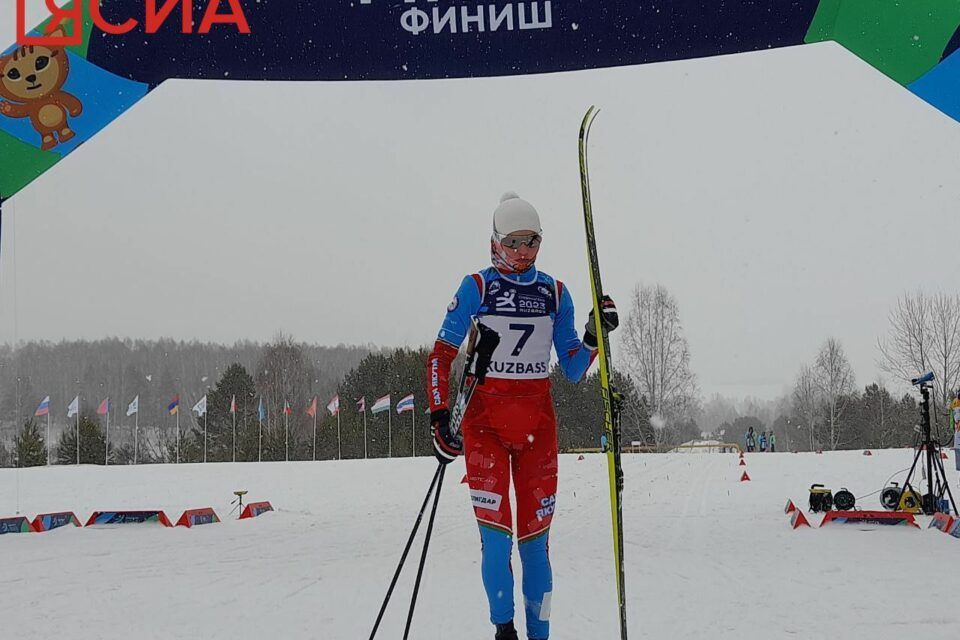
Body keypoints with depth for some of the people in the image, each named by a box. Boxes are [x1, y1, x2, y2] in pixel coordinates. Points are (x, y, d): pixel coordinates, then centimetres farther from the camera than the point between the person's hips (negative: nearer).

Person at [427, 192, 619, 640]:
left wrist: (594, 335, -8)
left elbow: (573, 369, 10)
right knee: (496, 536, -9)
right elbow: (442, 355, -1)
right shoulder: (476, 287, -1)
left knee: (535, 538, 1)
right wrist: (440, 418, -11)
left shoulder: (555, 293, 9)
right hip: (485, 422, -2)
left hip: (538, 423, 2)